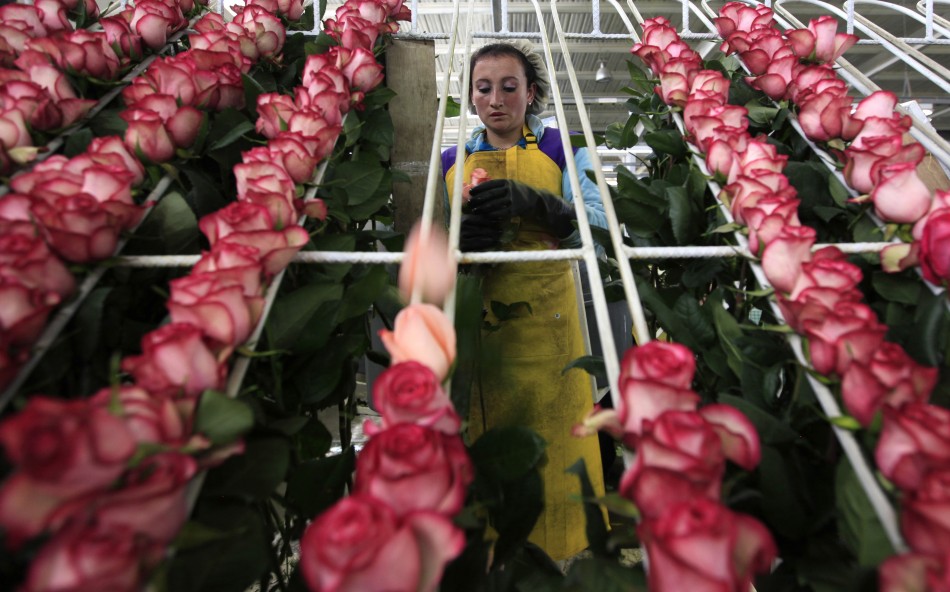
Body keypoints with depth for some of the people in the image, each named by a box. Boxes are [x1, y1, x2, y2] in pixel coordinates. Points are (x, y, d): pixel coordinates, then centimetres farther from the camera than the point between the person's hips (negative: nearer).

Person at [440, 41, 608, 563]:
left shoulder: (561, 150, 9)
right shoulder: (451, 162, 14)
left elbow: (595, 224, -5)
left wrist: (533, 202, -24)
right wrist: (457, 240, -11)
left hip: (547, 327, -1)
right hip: (474, 329, 2)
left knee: (555, 452, 0)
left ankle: (562, 556, 24)